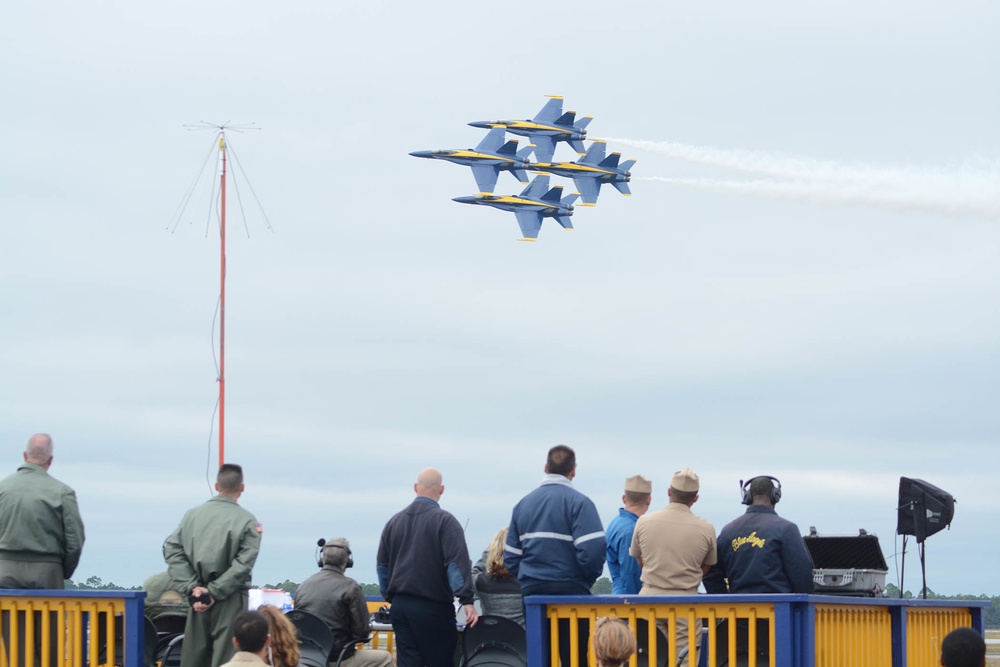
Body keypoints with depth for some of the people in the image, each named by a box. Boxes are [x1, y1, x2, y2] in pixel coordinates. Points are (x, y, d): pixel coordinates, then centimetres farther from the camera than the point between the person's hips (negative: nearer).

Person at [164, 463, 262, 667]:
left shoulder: (193, 514, 5)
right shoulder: (247, 521, -7)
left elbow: (172, 550, -1)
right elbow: (243, 564, -15)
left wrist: (192, 587, -6)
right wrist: (214, 592, -13)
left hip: (198, 598, 4)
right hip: (230, 600, -4)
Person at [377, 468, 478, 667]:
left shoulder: (394, 522, 12)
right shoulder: (445, 521, -7)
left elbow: (382, 565, 18)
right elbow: (457, 563, -15)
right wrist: (466, 600, -18)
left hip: (400, 606, 5)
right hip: (432, 606, -5)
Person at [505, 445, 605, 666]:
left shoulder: (523, 504, 10)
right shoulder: (578, 502, -7)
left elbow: (510, 556, 9)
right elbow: (592, 549, -16)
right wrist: (589, 578, 1)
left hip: (532, 591, 5)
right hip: (569, 590, -5)